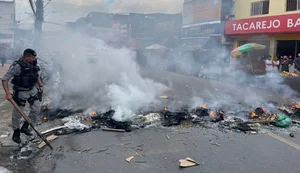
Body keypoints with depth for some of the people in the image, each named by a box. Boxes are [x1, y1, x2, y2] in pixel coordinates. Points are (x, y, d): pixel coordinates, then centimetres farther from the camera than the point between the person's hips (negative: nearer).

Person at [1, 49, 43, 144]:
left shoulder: (33, 63, -5)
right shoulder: (17, 66, -23)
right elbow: (4, 79, -21)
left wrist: (40, 85, 9)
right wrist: (8, 93, -29)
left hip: (32, 90, 6)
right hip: (21, 93, -6)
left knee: (36, 109, 7)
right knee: (17, 114, 6)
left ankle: (25, 127, 27)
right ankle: (16, 133, 26)